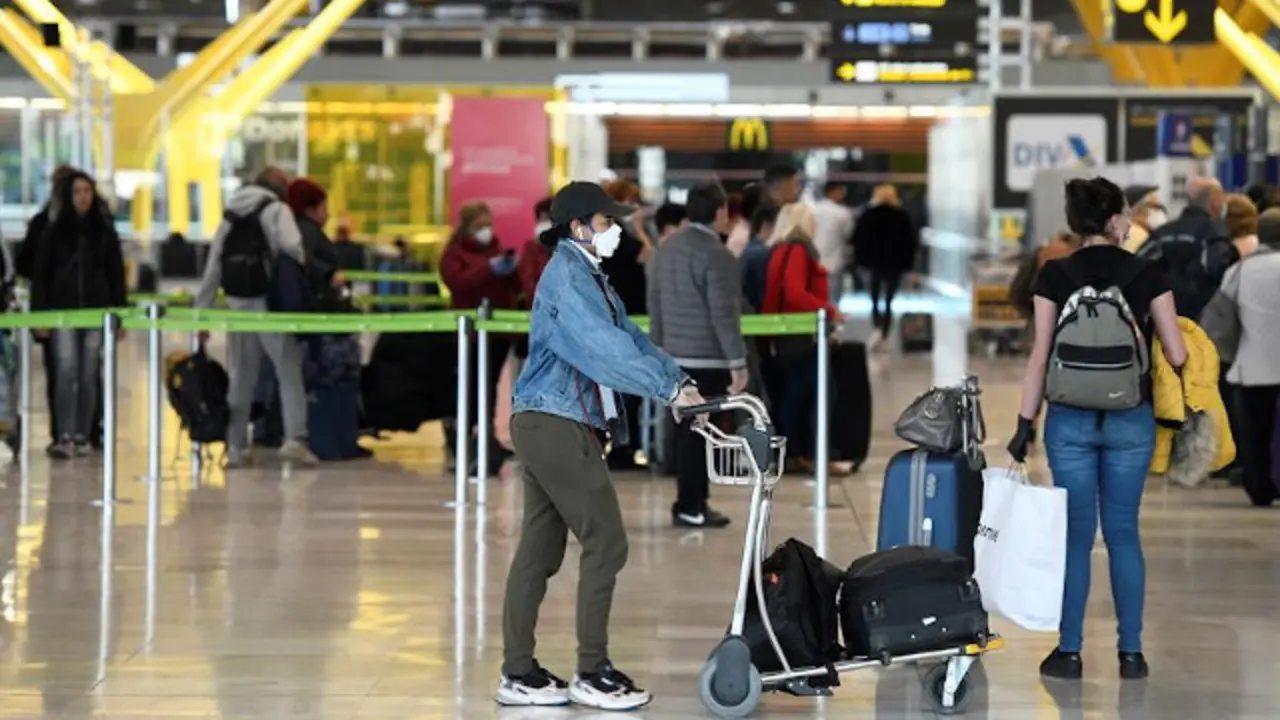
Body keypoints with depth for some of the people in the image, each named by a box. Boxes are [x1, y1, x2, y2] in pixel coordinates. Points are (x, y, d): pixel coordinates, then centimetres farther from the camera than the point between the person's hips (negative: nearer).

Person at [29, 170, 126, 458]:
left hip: (96, 311, 2)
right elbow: (39, 273, 3)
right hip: (62, 312, -2)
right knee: (66, 372, -12)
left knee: (88, 376, 4)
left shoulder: (104, 230, 7)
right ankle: (64, 437, -15)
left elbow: (116, 274, 9)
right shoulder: (54, 229, 3)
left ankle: (83, 436, 11)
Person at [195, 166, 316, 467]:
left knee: (241, 378, 12)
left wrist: (202, 314, 15)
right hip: (269, 303, -6)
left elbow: (212, 268, 15)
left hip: (238, 304, 6)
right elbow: (291, 245, -23)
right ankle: (294, 439, -12)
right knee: (289, 370, 0)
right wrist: (309, 267, -4)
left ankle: (236, 446, 12)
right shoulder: (276, 210, -1)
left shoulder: (231, 218, 18)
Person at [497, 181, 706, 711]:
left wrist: (677, 379, 2)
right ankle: (592, 674, -4)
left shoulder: (589, 278, 20)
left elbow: (629, 336, 15)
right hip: (557, 425, -10)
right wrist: (668, 389, -24)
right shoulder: (567, 279, -13)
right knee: (605, 543, -8)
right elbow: (607, 348, -23)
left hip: (544, 427, 10)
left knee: (539, 550, 10)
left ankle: (518, 673, 14)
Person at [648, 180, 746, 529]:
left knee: (686, 431, 13)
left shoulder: (667, 247, 9)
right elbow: (723, 314, -18)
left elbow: (655, 302, 15)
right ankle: (690, 507, -1)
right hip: (708, 359, -8)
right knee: (699, 434, -3)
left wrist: (658, 349, 21)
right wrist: (738, 362, -14)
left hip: (675, 355, 8)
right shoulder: (716, 255, -16)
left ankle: (691, 502, 18)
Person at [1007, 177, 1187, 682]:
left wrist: (1024, 423, 2)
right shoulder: (1145, 275, -3)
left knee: (1075, 535, 7)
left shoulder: (1055, 276, -3)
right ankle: (1131, 652, 9)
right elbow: (1176, 355, -4)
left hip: (1070, 420, 0)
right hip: (1131, 420, 0)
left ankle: (1070, 652, 9)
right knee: (1123, 534, 9)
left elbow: (1040, 356, -4)